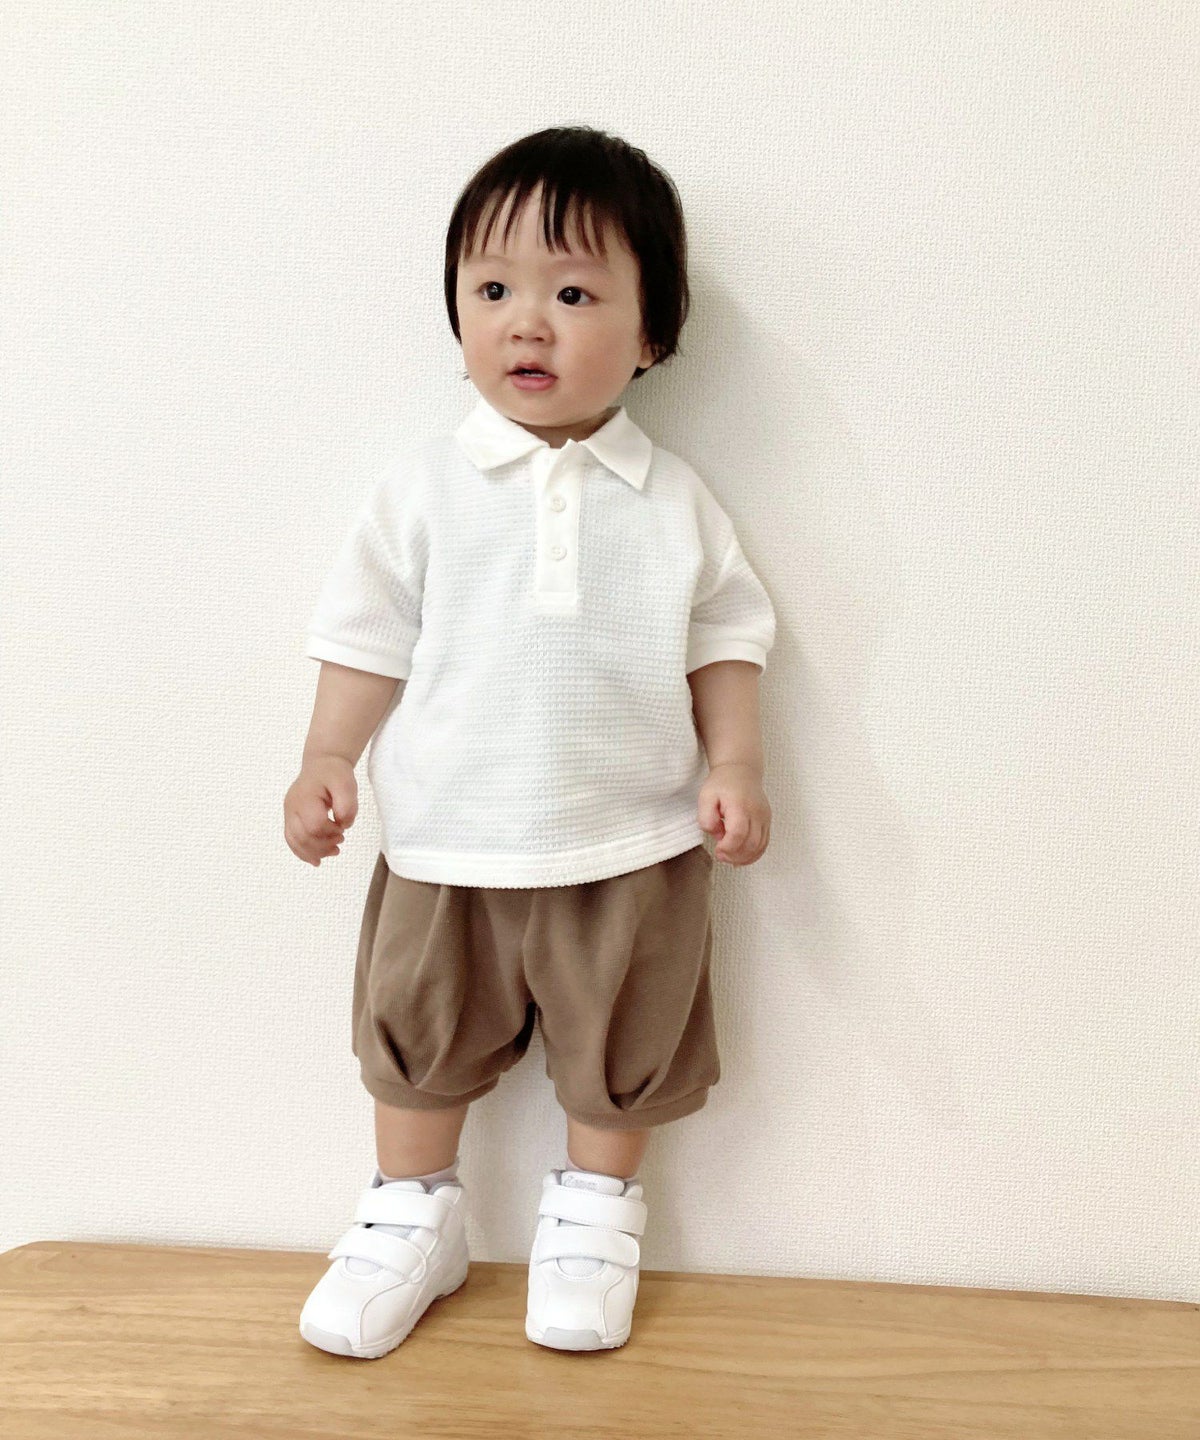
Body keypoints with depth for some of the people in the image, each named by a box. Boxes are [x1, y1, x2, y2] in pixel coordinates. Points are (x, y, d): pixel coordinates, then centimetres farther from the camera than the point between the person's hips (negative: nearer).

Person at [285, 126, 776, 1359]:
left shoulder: (672, 502, -2)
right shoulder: (422, 487, -4)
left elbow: (724, 640, 4)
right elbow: (370, 635, 0)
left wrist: (734, 766, -6)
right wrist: (326, 762, -8)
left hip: (630, 848, 0)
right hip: (447, 842, 0)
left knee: (619, 1049, 15)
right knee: (419, 1035, 15)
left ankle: (593, 1212, 40)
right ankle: (413, 1215, 38)